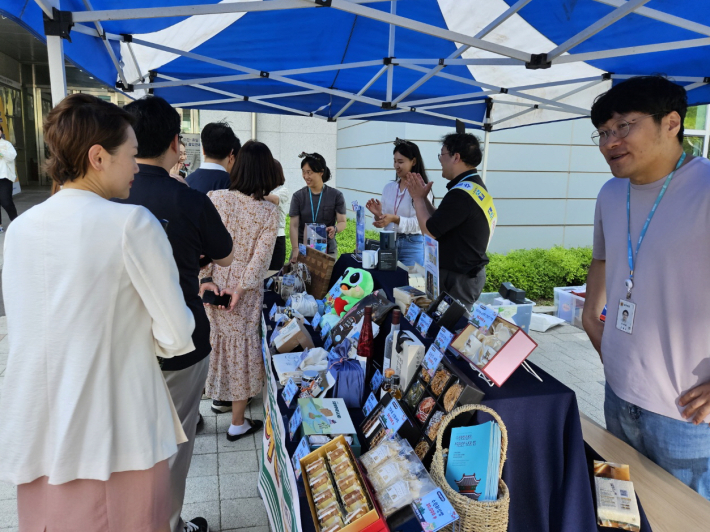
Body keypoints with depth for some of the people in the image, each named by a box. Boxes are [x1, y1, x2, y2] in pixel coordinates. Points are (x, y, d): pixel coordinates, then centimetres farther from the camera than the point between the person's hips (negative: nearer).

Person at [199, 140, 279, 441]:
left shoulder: (215, 198, -8)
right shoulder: (269, 212, -11)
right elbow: (261, 259, -14)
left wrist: (206, 278, -5)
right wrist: (240, 289, -9)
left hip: (213, 283, 2)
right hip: (245, 291, -2)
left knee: (219, 341, 22)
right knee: (241, 346, 10)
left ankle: (220, 393, 45)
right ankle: (238, 424, 24)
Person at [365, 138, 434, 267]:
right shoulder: (389, 187, 8)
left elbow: (420, 223, -15)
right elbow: (383, 222, 11)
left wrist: (395, 219, -27)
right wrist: (378, 214, -10)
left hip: (413, 245, -5)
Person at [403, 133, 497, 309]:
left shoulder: (460, 194, -23)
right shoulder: (476, 187, 11)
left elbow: (429, 231, -19)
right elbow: (439, 222, 15)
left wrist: (418, 198, -6)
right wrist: (423, 197, 11)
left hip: (457, 279, -10)